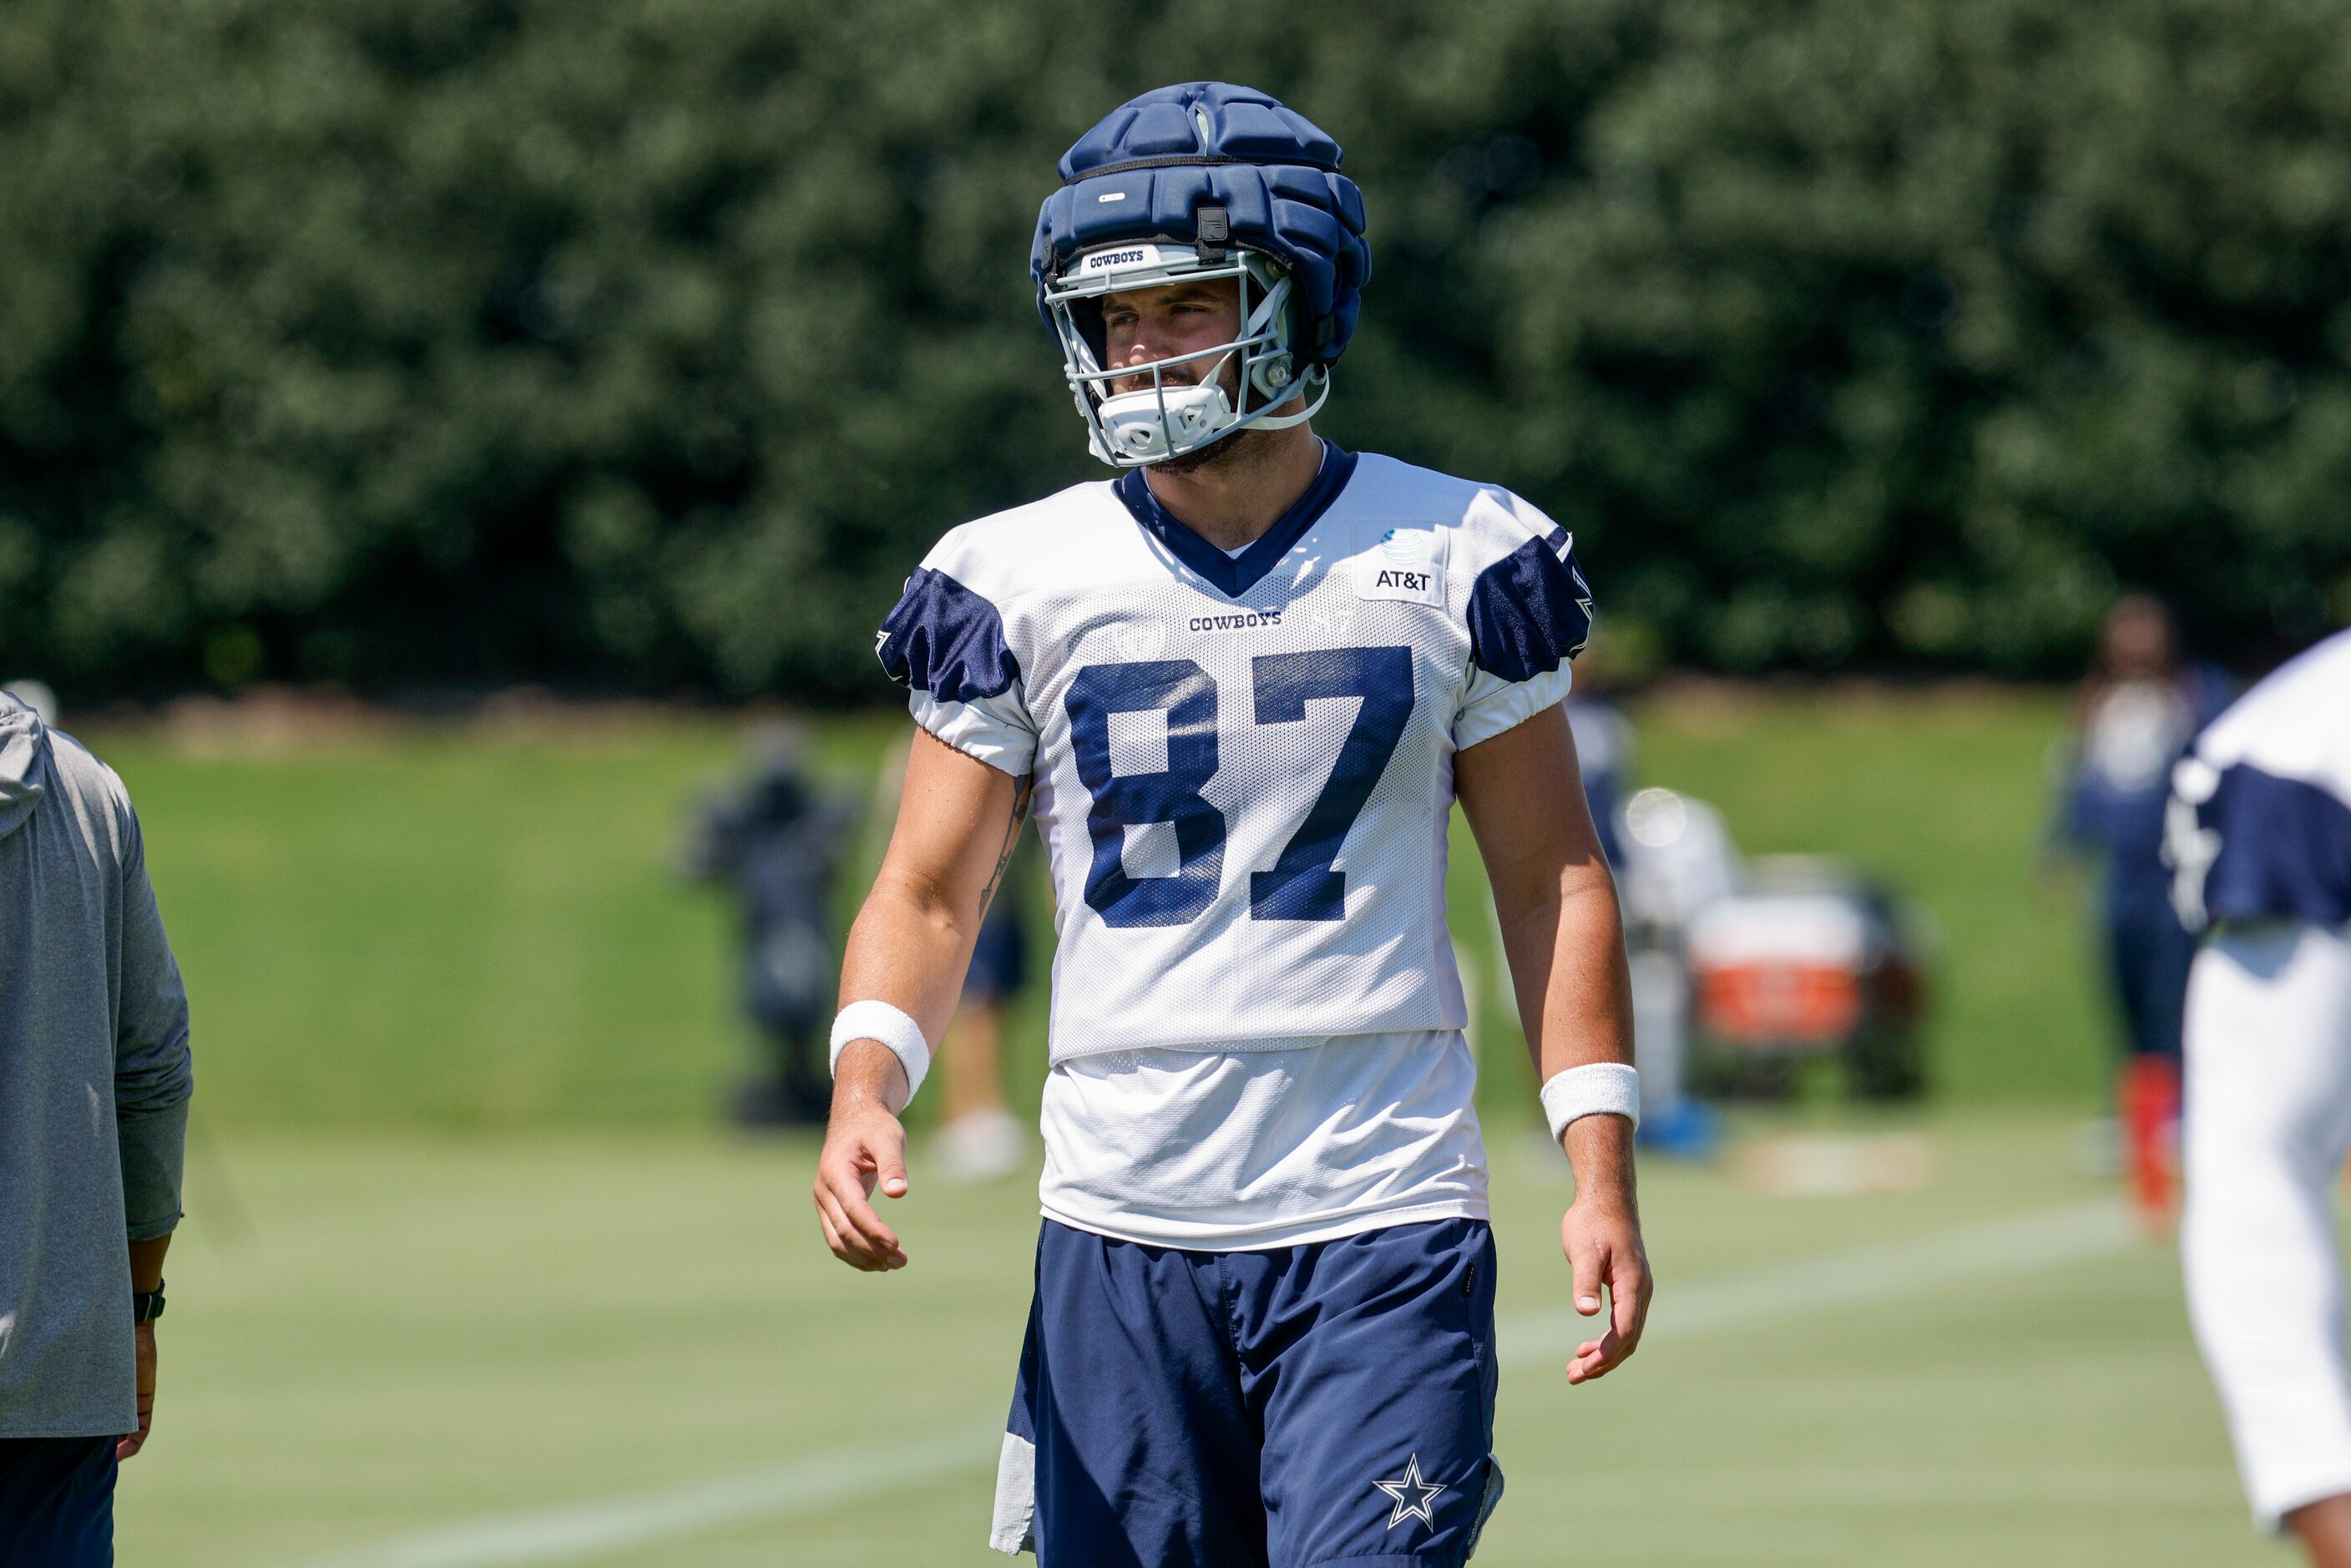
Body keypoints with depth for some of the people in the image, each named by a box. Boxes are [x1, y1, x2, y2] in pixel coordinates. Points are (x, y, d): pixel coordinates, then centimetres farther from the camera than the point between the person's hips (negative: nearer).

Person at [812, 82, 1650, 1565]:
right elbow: (929, 895, 6)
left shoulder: (1456, 562, 2)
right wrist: (866, 1086, -14)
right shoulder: (1015, 584, 4)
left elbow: (1552, 880, 7)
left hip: (1382, 1237, -2)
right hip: (1122, 1237, 2)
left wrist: (1602, 1169, 0)